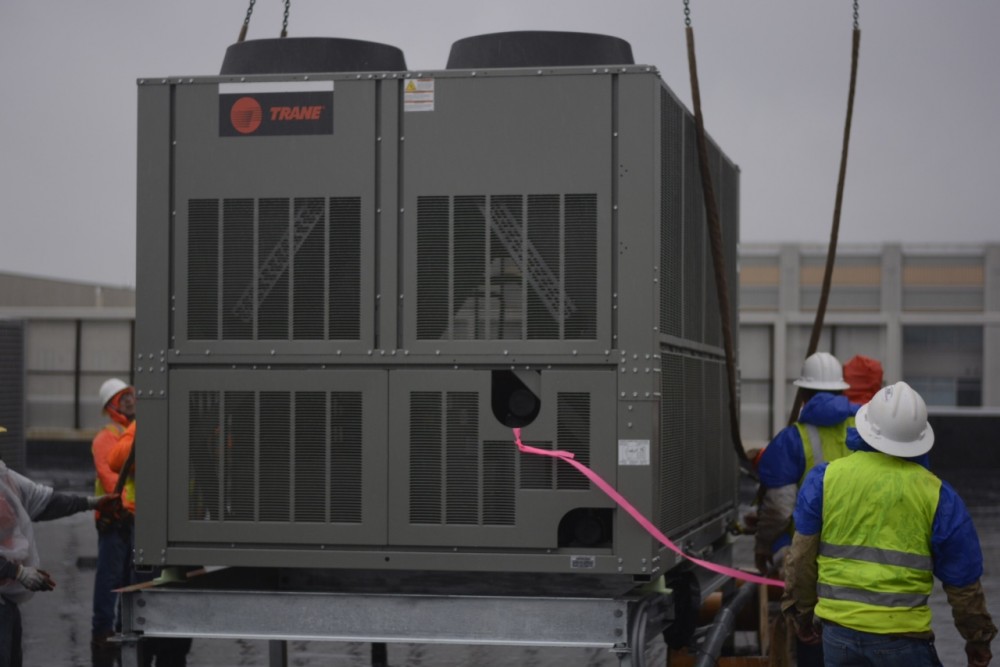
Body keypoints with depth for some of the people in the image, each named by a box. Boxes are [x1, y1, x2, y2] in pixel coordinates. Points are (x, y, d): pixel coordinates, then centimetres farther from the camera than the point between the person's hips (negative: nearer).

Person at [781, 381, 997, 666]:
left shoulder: (825, 478, 0)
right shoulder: (936, 494, -4)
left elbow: (801, 556, 5)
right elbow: (962, 580, 2)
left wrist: (800, 611, 20)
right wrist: (978, 638, 15)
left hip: (838, 630, 3)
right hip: (903, 637, -2)